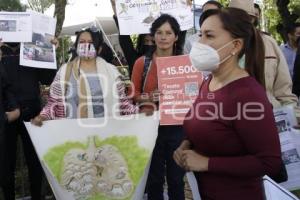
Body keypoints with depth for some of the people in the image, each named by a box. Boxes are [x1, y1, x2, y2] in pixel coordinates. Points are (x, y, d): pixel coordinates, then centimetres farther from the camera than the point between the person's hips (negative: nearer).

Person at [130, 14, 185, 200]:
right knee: (154, 179, 13)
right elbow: (133, 94, 2)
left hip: (177, 126, 1)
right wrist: (150, 97, -16)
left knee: (177, 178, 12)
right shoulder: (142, 62, -1)